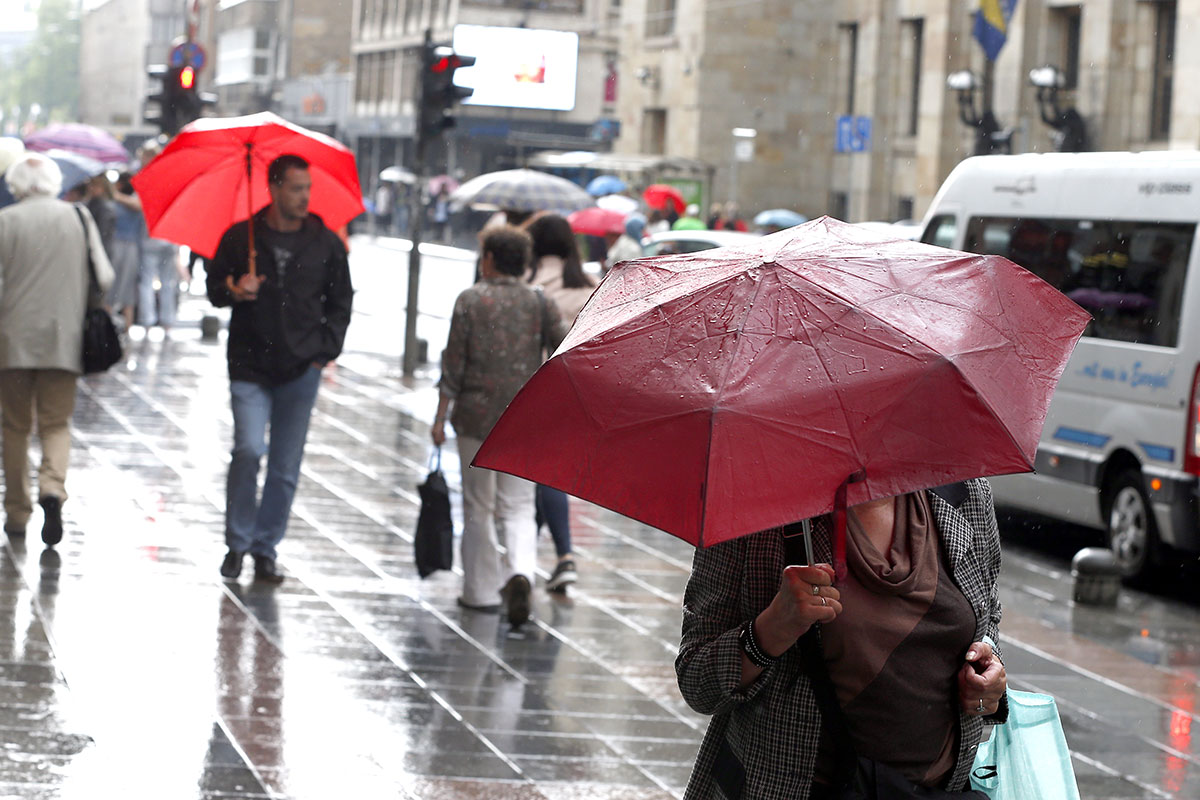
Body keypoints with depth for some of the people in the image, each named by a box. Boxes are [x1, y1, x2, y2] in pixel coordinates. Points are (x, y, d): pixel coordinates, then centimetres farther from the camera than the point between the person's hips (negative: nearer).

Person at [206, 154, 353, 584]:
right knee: (249, 449, -15)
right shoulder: (240, 238, 1)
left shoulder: (326, 243, 5)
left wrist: (326, 349, 3)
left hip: (301, 370, 2)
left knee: (286, 465, 4)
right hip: (250, 366, -2)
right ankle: (237, 543, 2)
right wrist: (234, 292, -11)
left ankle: (265, 548, 17)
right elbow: (214, 287, 12)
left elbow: (340, 303, 15)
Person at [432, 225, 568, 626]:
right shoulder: (540, 303, 2)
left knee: (478, 505, 11)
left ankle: (482, 590, 16)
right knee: (518, 506, 7)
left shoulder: (470, 300, -4)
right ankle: (520, 572, -18)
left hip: (476, 416, -1)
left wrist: (441, 417, 0)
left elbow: (453, 364, -5)